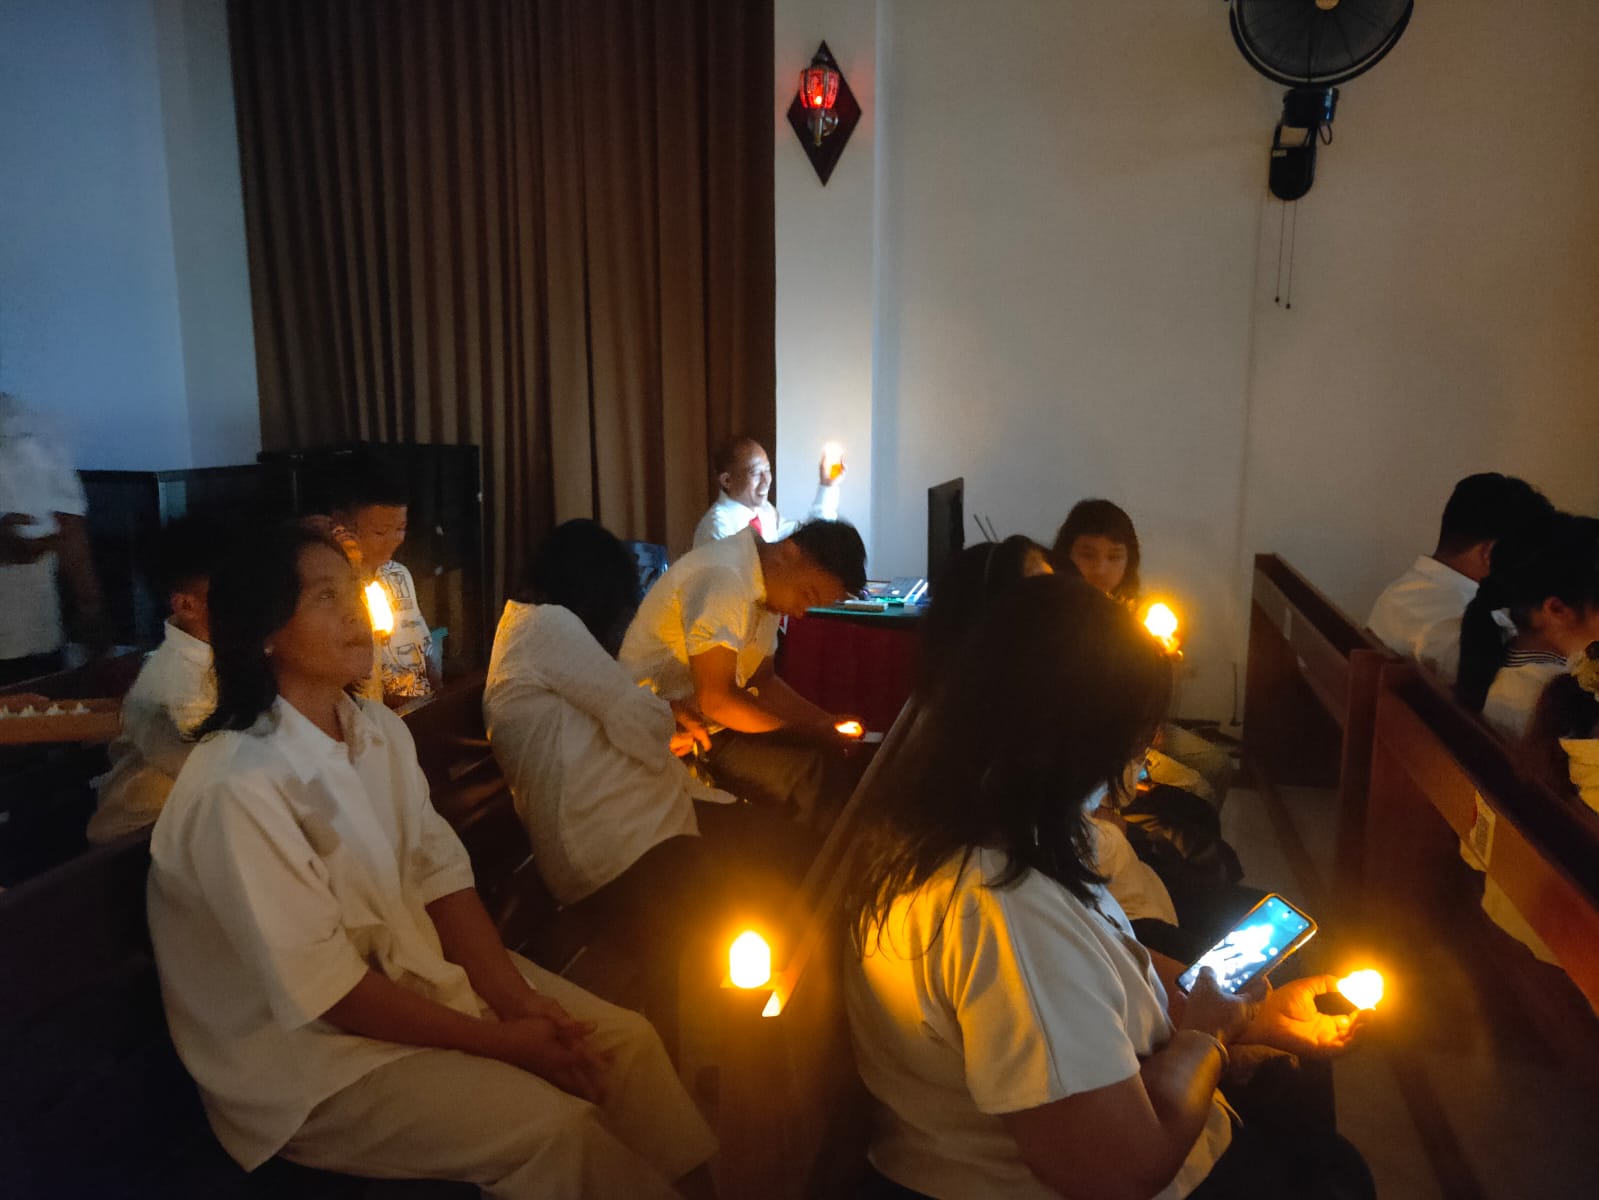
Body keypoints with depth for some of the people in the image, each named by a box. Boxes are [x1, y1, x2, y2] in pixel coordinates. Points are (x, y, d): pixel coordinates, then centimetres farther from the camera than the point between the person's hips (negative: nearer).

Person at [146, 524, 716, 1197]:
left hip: (415, 975, 8)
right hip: (301, 1048, -7)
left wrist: (518, 999, -12)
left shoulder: (380, 731, 2)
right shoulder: (237, 787, -24)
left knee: (625, 1040, -3)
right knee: (554, 1126, -21)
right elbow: (319, 984, -23)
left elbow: (440, 874, 1)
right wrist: (497, 1042, -19)